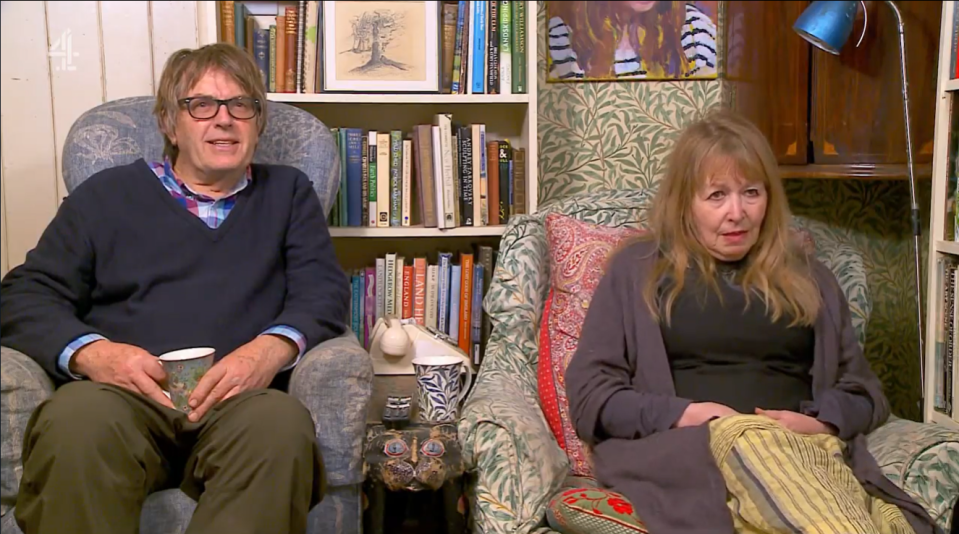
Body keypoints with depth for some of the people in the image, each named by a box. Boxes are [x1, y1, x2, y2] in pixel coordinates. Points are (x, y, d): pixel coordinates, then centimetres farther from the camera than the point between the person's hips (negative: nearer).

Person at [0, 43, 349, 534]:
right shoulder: (106, 194, 21)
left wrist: (272, 349, -13)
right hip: (123, 397, 0)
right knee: (76, 418, -36)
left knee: (282, 421, -37)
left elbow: (323, 291, 11)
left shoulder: (288, 193, 24)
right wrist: (90, 352, -9)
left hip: (237, 401, 0)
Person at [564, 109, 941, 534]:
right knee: (748, 435, -41)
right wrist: (681, 414, -9)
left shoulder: (807, 277, 24)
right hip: (684, 448, -3)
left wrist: (820, 421, -2)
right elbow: (588, 392, 8)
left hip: (803, 448, 3)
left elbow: (865, 391, 23)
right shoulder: (638, 269, 14)